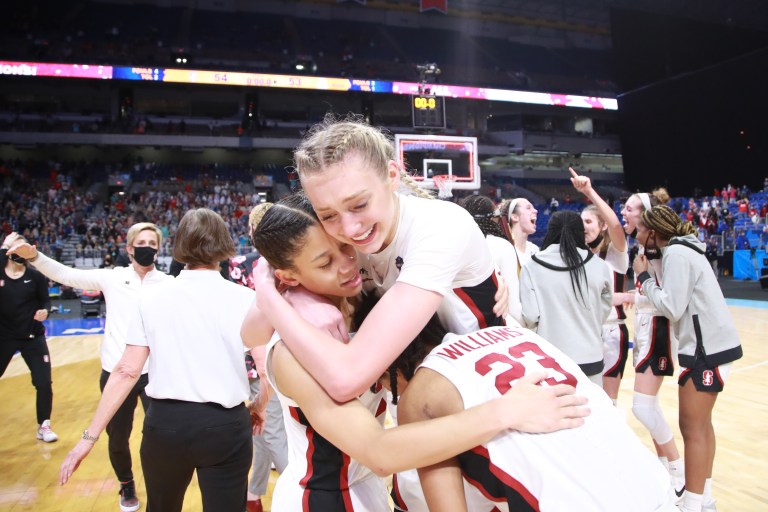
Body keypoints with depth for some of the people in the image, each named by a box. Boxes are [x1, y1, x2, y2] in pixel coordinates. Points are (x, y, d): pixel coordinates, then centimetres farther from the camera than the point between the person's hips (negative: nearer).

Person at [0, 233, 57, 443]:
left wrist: (44, 311, -18)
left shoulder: (36, 276, -3)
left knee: (44, 383, -2)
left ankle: (43, 426, 16)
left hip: (32, 337, 0)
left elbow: (46, 301, 2)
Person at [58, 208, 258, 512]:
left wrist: (90, 436, 7)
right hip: (226, 425, -2)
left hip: (165, 422, 3)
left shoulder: (151, 298, -1)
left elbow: (127, 371, -1)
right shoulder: (244, 298, -8)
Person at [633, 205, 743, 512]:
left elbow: (671, 308, -21)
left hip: (707, 348, -10)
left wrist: (643, 277, -11)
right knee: (701, 423, 18)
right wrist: (647, 281, 2)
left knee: (692, 428, -2)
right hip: (710, 344, 10)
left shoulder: (676, 253, -16)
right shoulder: (681, 249, 12)